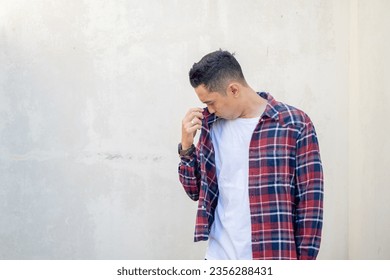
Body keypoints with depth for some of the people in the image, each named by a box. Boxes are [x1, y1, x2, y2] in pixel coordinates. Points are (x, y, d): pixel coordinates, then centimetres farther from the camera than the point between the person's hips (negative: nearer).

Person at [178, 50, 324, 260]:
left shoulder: (294, 124, -8)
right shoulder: (212, 126, 6)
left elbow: (310, 201, -6)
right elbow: (196, 191, 12)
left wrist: (304, 263, -8)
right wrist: (186, 146, -3)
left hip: (273, 260, -4)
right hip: (220, 258, 4)